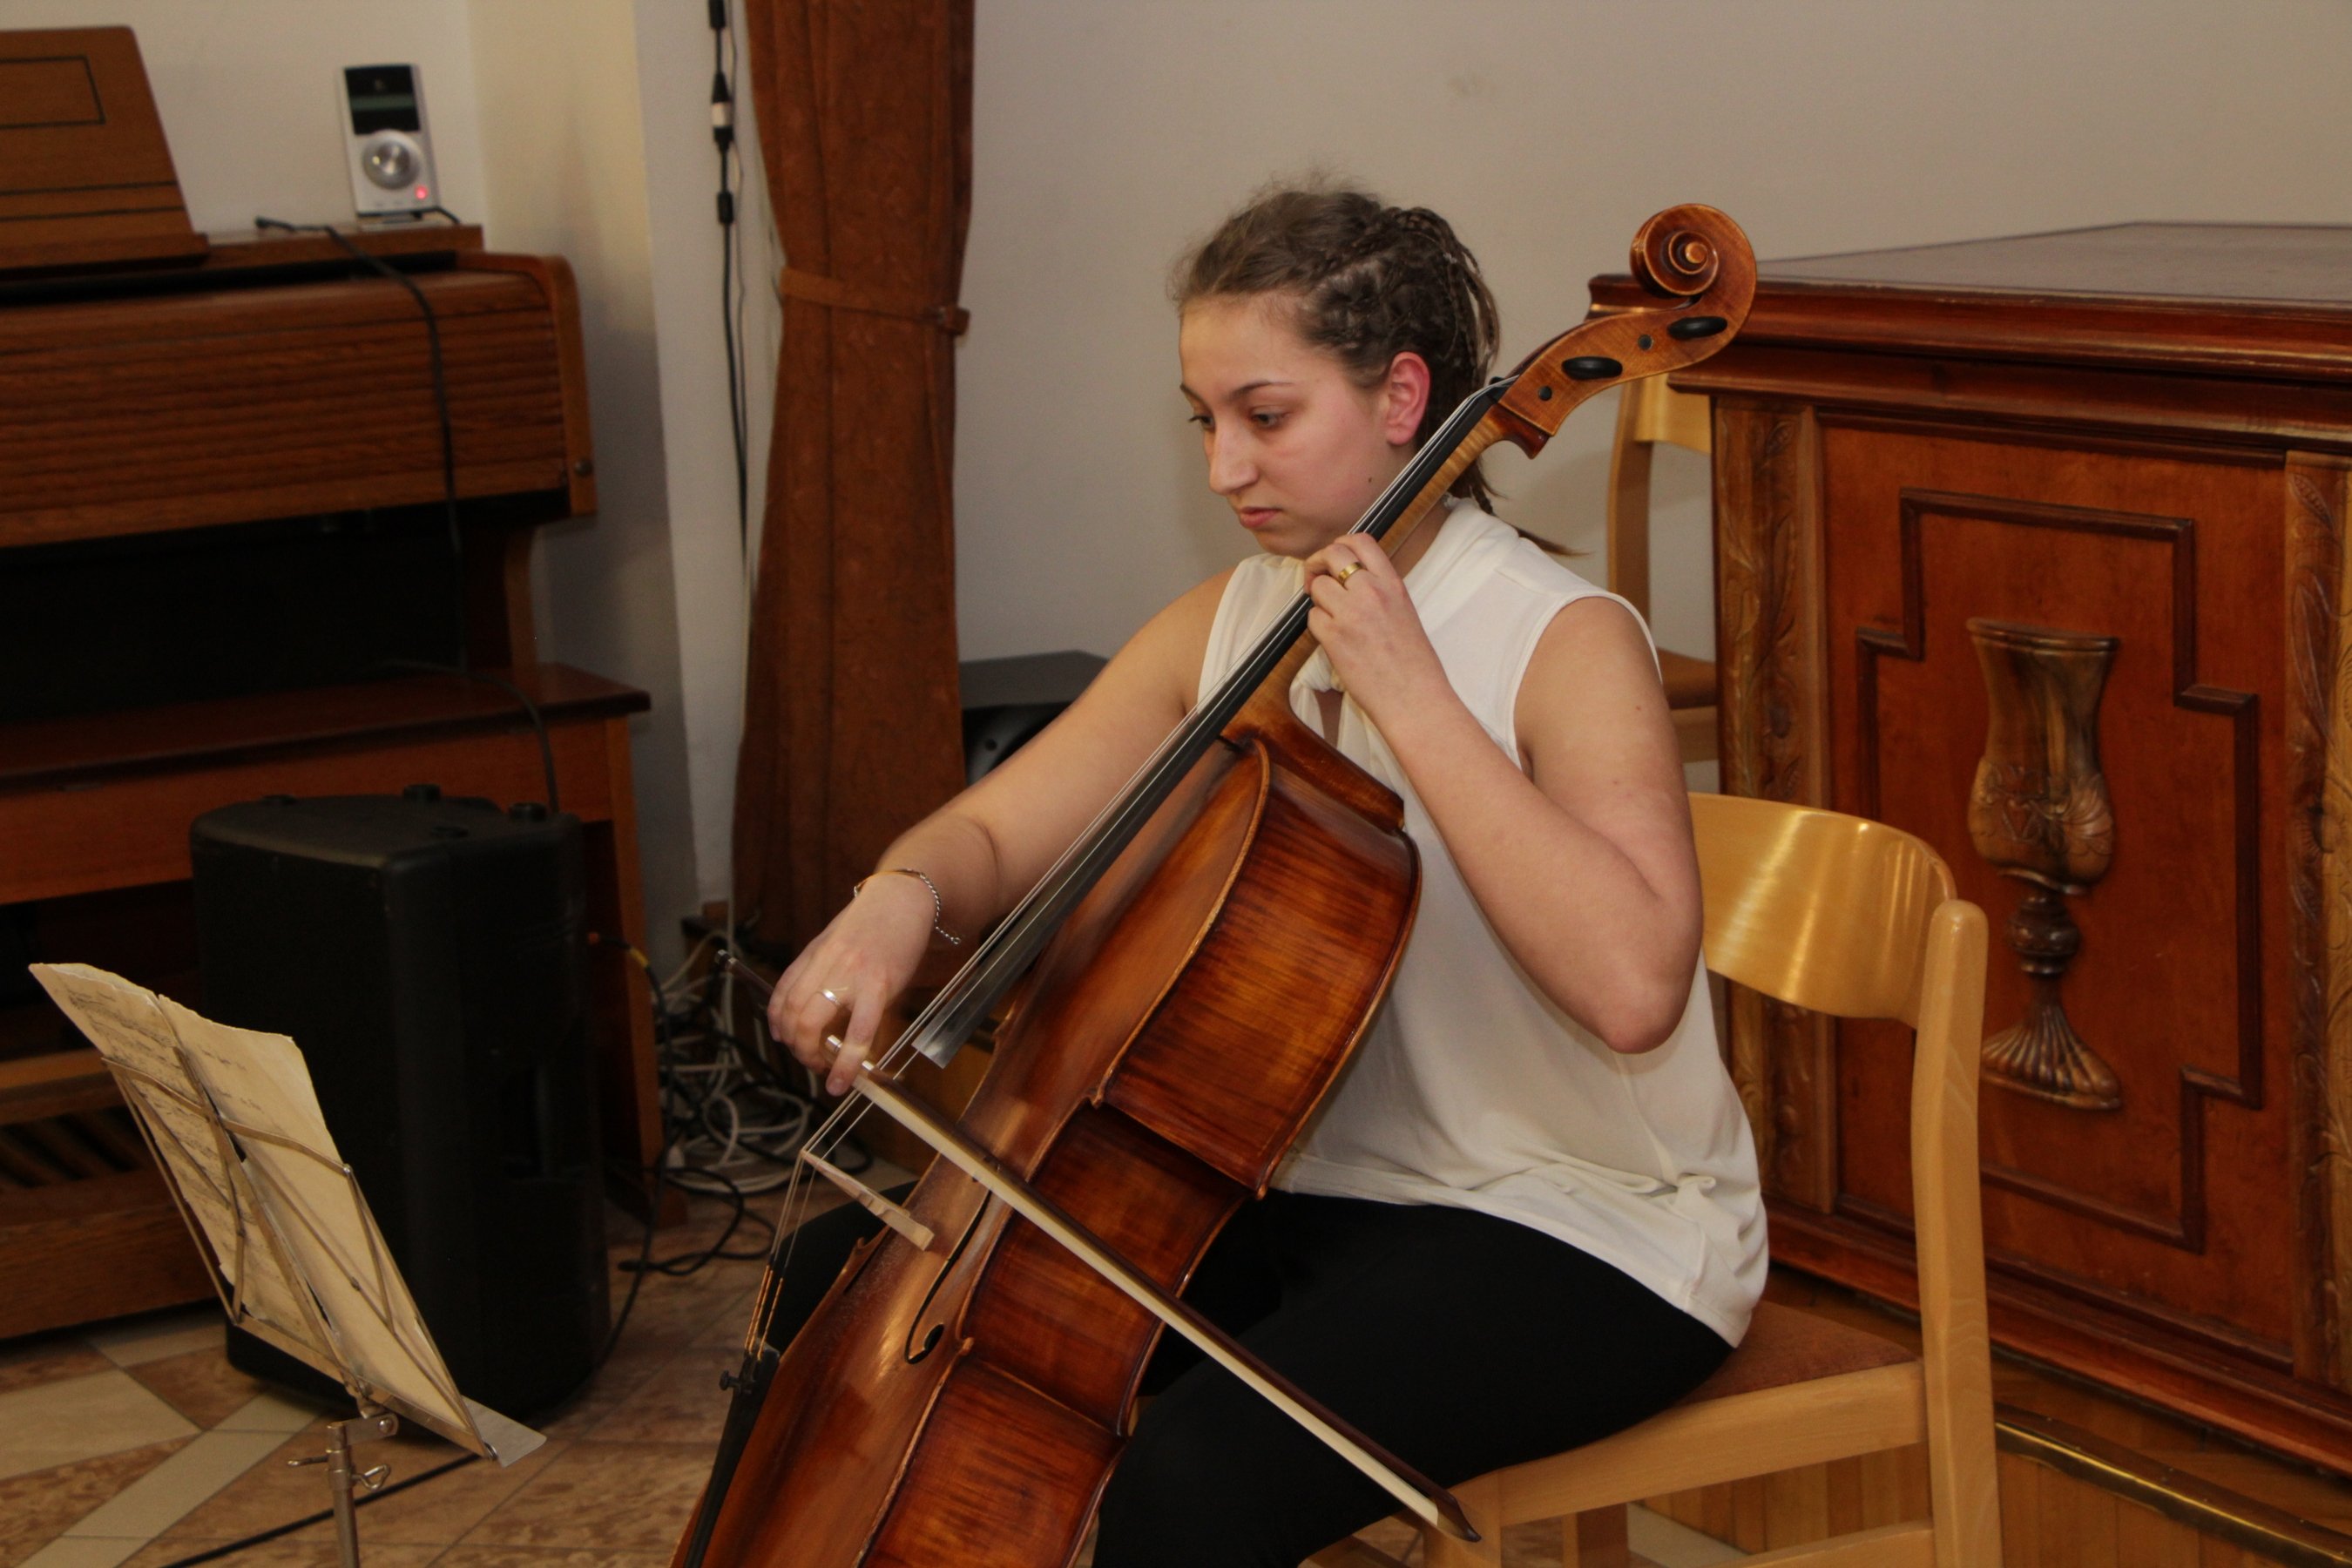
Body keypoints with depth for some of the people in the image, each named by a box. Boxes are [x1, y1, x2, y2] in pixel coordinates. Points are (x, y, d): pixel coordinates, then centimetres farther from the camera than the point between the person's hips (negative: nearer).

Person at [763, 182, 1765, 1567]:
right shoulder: (1225, 627, 6)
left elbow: (1632, 985, -31)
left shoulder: (1567, 643, -15)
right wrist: (901, 898, -17)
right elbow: (994, 833, 7)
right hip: (1309, 1188, 7)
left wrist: (1411, 696, -29)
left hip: (1584, 1241, -7)